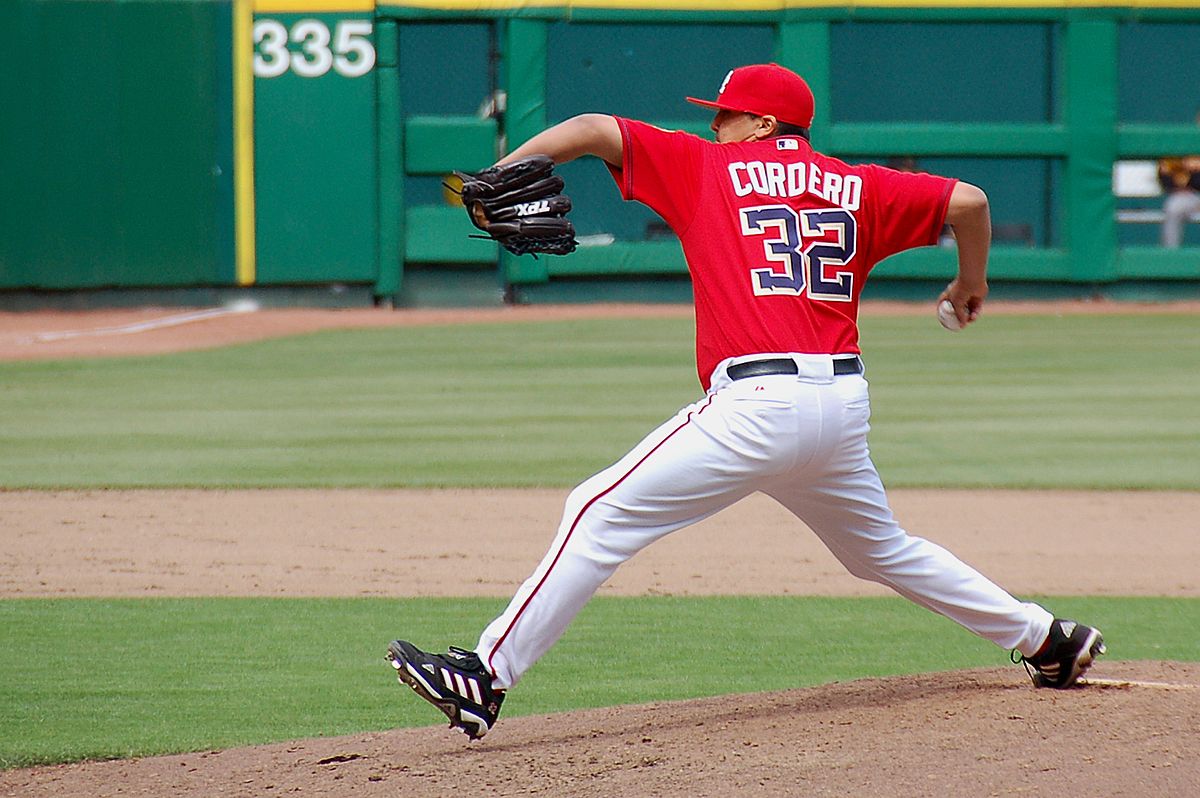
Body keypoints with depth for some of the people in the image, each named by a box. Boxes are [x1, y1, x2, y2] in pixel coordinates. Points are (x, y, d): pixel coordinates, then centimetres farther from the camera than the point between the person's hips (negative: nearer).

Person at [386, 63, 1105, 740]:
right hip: (844, 404, 6)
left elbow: (590, 129, 4)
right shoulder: (857, 187, 17)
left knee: (603, 515, -9)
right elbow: (967, 201, 13)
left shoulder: (707, 169, 8)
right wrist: (972, 285, 31)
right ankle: (1047, 640, 34)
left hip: (758, 400, -6)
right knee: (883, 548, 29)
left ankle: (486, 677, -20)